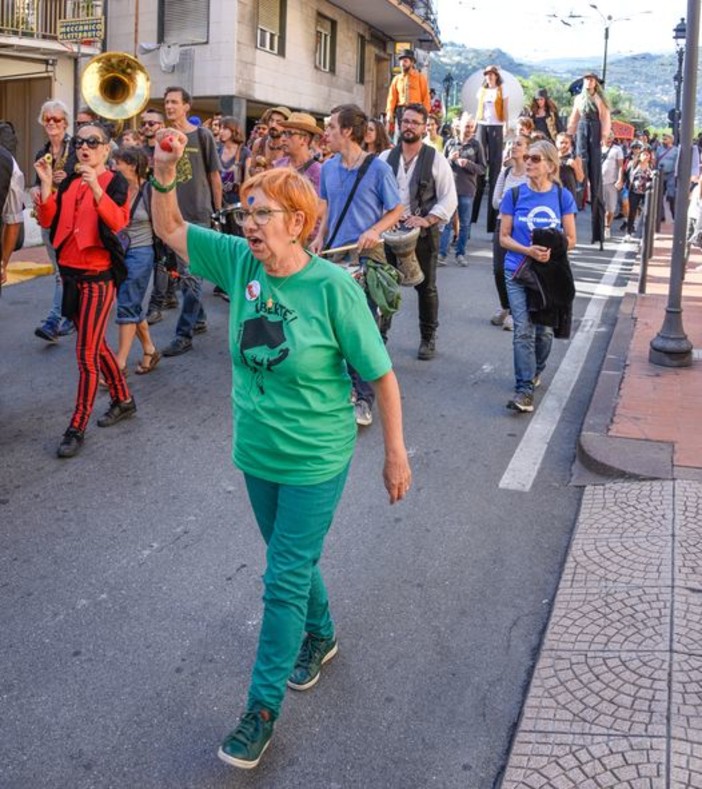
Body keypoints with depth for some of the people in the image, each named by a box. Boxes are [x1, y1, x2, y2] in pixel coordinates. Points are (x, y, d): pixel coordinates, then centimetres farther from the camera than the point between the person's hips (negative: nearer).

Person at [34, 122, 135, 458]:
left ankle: (77, 428, 2)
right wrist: (46, 183, -11)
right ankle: (123, 400, 34)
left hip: (98, 275, -7)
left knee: (86, 354, -6)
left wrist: (96, 186, -36)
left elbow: (117, 222, -24)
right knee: (95, 345, 17)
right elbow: (47, 220, 0)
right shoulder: (69, 182, 10)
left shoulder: (115, 181, -7)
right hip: (70, 272, 7)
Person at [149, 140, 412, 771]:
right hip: (257, 452, 6)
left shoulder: (332, 287, -21)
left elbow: (381, 375, -15)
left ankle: (263, 708, 17)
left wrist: (396, 454, -10)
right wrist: (165, 173, -17)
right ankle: (320, 636, 50)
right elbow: (170, 228, 2)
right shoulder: (240, 262, -6)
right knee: (294, 560, 23)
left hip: (314, 461, -5)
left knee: (284, 581, 2)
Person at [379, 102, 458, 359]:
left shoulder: (436, 160, -5)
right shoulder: (385, 157, 4)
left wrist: (426, 220, -17)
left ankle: (428, 338, 20)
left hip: (424, 232, -2)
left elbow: (449, 199, -6)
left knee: (425, 287, 8)